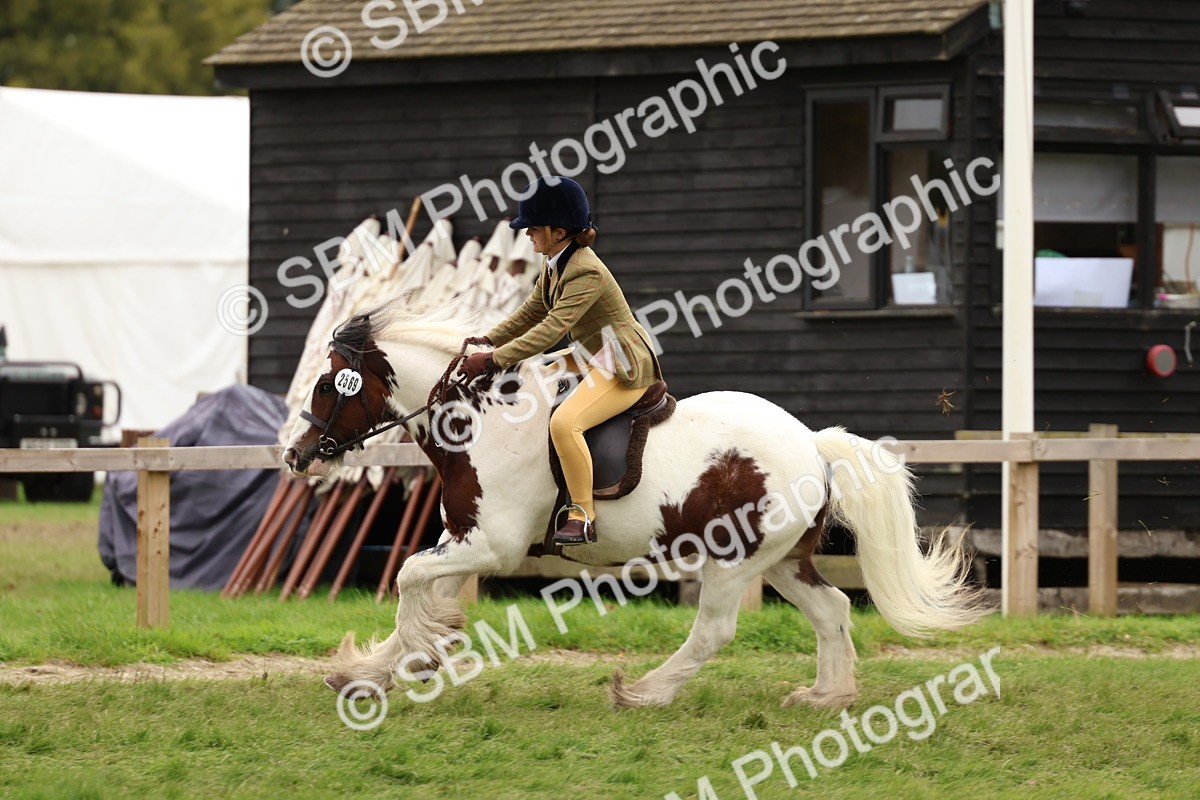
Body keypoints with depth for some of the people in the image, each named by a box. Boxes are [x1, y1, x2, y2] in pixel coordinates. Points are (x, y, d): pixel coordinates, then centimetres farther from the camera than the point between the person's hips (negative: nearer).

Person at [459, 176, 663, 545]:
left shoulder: (586, 272, -25)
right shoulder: (555, 264, 6)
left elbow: (551, 329, -31)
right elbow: (531, 313, 14)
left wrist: (493, 360, -33)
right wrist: (486, 342, 0)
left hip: (623, 369, -11)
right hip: (593, 363, 11)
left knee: (564, 422, -31)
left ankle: (582, 517, -25)